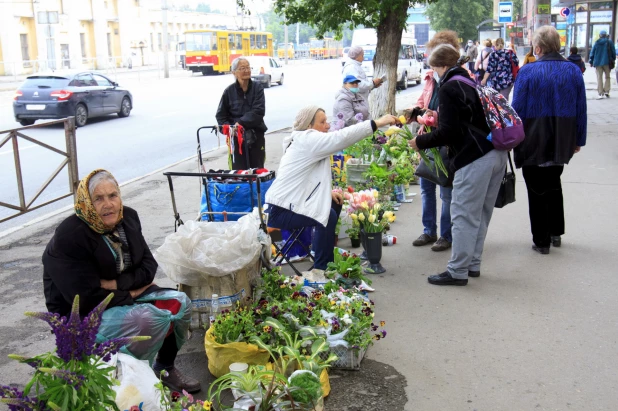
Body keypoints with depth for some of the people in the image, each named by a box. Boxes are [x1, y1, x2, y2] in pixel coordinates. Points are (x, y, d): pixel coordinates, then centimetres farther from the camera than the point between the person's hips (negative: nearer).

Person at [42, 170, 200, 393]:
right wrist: (133, 292, -16)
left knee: (180, 303, -10)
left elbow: (148, 267, -2)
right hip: (82, 314, -7)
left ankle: (165, 368, 10)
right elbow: (88, 299, -26)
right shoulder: (69, 237, -24)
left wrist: (116, 284, -19)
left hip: (124, 295, 7)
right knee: (150, 319, -29)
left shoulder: (128, 217, -4)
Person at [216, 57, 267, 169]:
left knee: (257, 169, 6)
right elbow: (221, 115, 5)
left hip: (256, 136, 1)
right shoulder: (229, 91, 2)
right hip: (236, 137, -1)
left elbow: (259, 111, -9)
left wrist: (241, 122, -18)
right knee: (238, 170, -2)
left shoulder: (257, 88, 2)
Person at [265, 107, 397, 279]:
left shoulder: (306, 142, 13)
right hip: (279, 211, -10)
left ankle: (320, 251, 25)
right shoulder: (307, 140, -17)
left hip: (288, 203, 10)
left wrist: (328, 192, 1)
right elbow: (342, 137, -27)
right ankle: (320, 270, -10)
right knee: (328, 215, -23)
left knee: (335, 204, 15)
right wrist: (377, 123, -26)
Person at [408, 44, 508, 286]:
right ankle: (473, 264, 26)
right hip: (498, 154, 9)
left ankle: (458, 271, 3)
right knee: (481, 214, 16)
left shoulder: (448, 88, -7)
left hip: (474, 159, -9)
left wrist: (421, 142, 1)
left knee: (464, 215, -3)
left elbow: (447, 132, -14)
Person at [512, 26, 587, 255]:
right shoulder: (574, 71, 1)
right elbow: (581, 111, 6)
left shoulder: (528, 72, -14)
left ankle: (542, 241, 14)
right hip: (562, 142, 5)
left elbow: (517, 110, -13)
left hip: (533, 143, -4)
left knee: (537, 191, 7)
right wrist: (579, 139, 15)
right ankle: (556, 233, 31)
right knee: (554, 184, 24)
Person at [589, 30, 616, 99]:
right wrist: (613, 60, 13)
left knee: (599, 78, 2)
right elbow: (613, 52, 1)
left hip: (598, 63, 0)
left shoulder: (596, 43, 2)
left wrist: (591, 62, 13)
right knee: (607, 77, 13)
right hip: (607, 62, 0)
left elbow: (592, 52, 5)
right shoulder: (609, 42, -1)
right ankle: (606, 91, 4)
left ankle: (600, 93, -3)